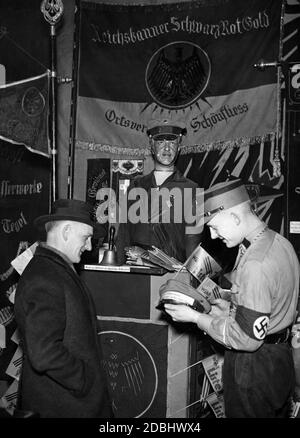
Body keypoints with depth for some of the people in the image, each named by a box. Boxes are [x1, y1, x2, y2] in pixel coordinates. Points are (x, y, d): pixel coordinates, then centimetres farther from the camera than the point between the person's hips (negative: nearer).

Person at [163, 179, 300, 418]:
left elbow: (247, 339, -27)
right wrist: (231, 308, 7)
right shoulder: (280, 242, 1)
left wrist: (195, 317, -18)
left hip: (254, 367, -9)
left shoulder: (255, 265, -30)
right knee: (276, 412, 23)